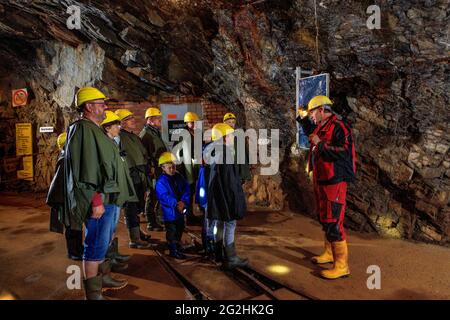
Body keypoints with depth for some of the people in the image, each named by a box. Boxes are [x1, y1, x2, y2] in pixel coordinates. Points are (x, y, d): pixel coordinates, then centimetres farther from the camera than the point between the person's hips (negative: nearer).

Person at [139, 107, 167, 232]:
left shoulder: (156, 132, 19)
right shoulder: (145, 134, -11)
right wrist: (150, 168, -22)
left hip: (159, 170, 9)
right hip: (152, 171, -9)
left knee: (156, 195, 15)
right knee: (152, 196, -2)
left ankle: (154, 220, 26)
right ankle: (151, 223, 7)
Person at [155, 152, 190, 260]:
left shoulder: (179, 177, 3)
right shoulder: (161, 181, -15)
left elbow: (186, 189, -3)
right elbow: (164, 196, -22)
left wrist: (183, 202, -19)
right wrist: (176, 204, -29)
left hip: (181, 210, 7)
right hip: (169, 212, -6)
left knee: (180, 230, 21)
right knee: (172, 232, 2)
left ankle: (178, 247, 39)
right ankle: (173, 251, 16)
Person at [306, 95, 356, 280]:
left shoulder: (338, 127, -14)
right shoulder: (320, 128, 14)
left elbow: (344, 153, -28)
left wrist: (320, 144, -23)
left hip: (334, 182, -10)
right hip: (321, 181, 10)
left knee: (333, 223, -8)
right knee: (325, 220, 19)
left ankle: (341, 265, 1)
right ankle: (329, 253, 34)